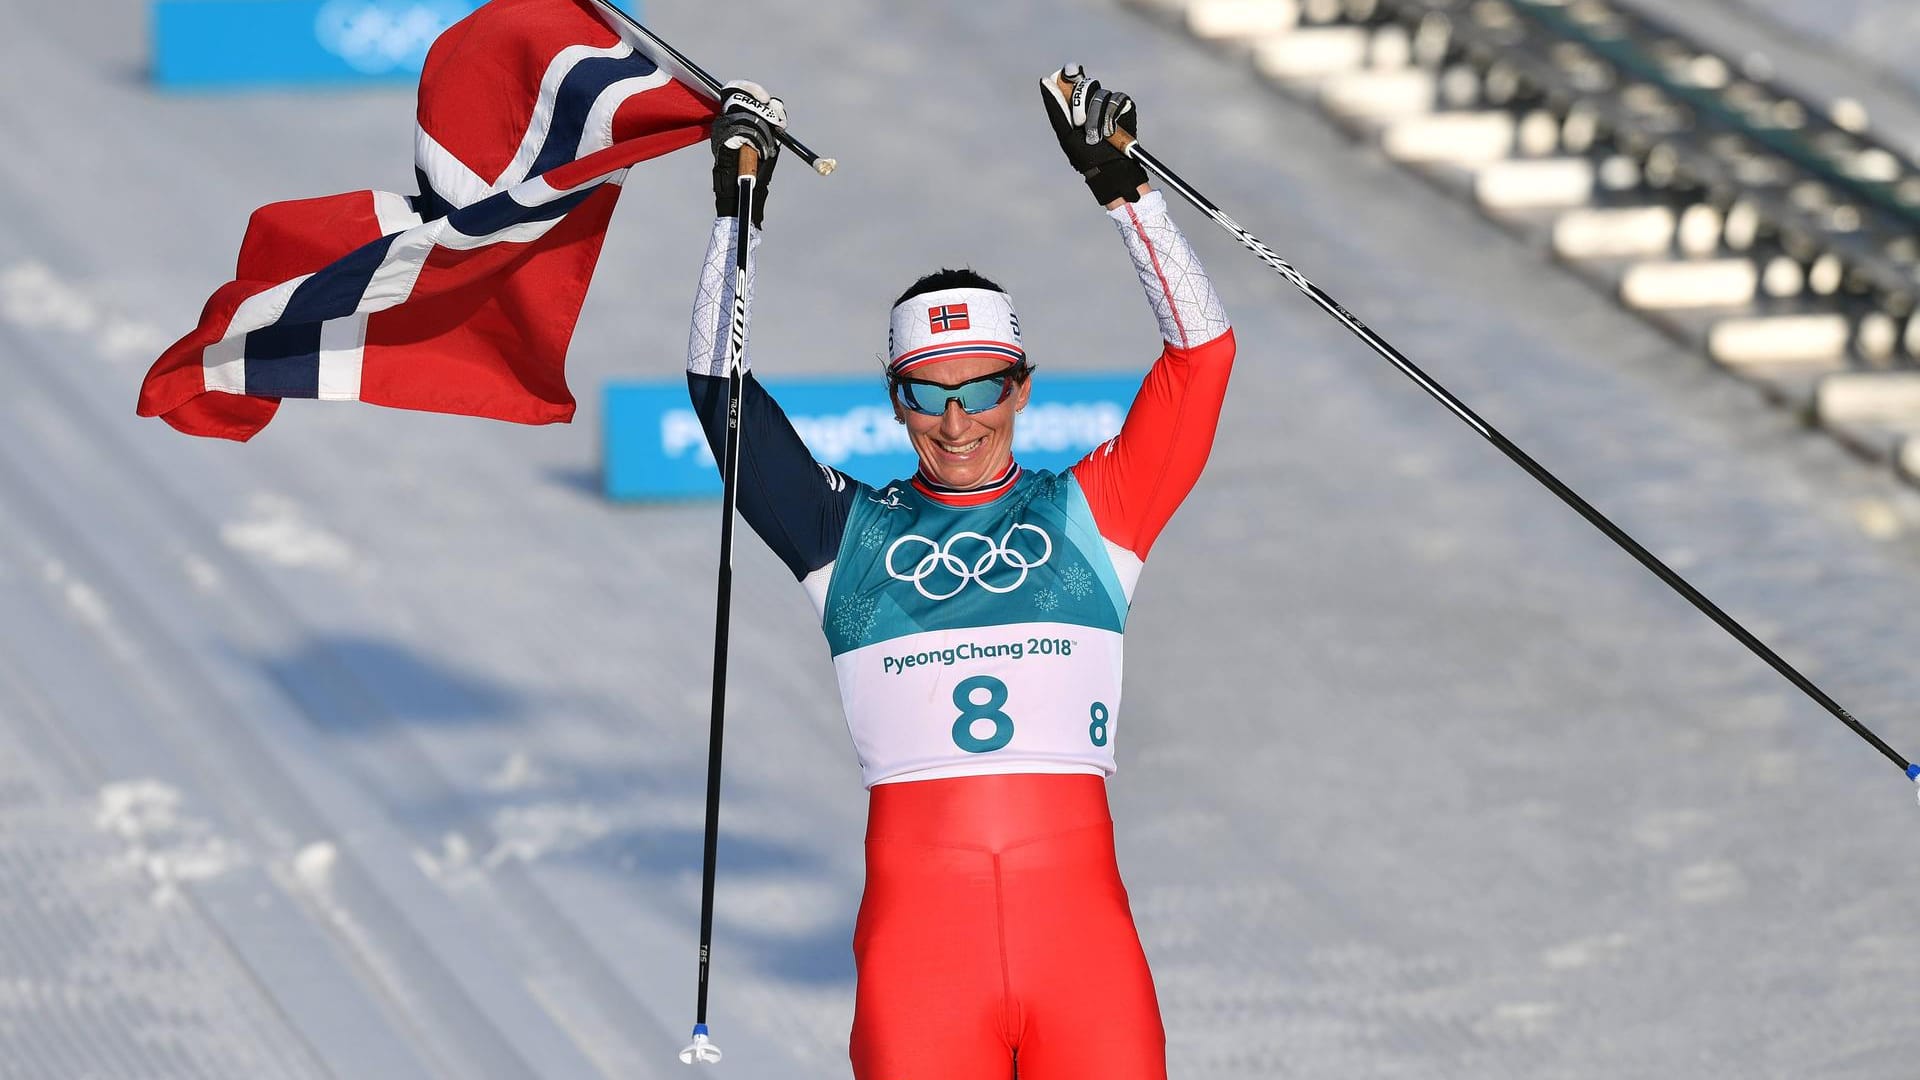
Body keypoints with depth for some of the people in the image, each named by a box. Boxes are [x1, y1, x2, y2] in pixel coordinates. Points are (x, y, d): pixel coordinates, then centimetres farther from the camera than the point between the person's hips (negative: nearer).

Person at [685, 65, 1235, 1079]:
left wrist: (1124, 191, 1)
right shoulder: (851, 532, 13)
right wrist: (736, 218, 6)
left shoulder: (1089, 514, 13)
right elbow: (719, 392, 11)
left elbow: (1199, 356, 7)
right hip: (917, 933, 0)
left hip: (1079, 914, 0)